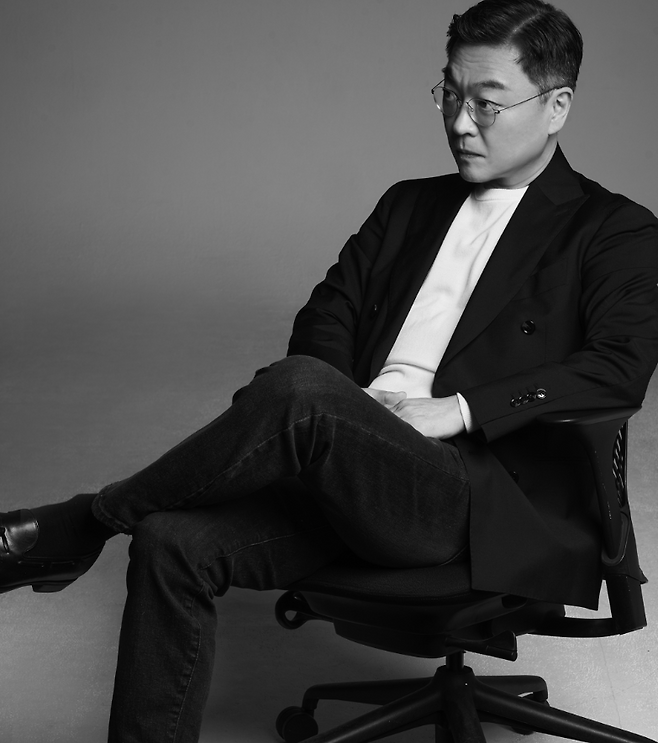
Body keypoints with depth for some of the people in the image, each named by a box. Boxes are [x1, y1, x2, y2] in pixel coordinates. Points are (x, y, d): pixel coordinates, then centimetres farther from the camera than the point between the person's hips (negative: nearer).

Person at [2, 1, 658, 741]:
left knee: (298, 387, -31)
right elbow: (327, 314, 17)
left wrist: (457, 409, -17)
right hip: (347, 476, 5)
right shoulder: (408, 206, 24)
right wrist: (338, 413, -6)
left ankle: (78, 525, -12)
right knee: (174, 542, -21)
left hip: (487, 500, -5)